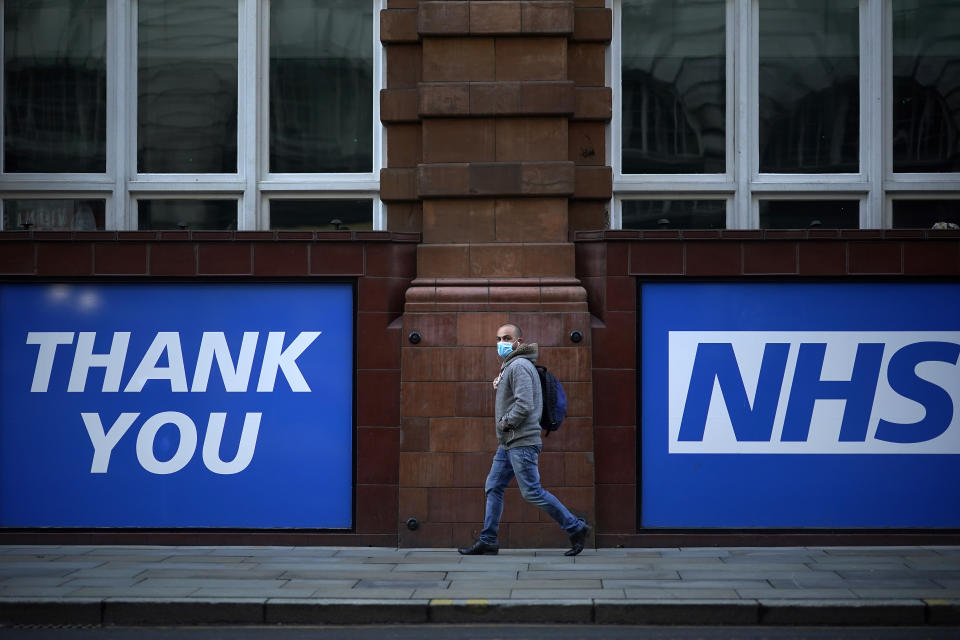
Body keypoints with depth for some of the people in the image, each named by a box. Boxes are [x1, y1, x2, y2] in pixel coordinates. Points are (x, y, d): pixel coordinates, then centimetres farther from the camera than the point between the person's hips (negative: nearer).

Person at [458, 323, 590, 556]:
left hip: (522, 442, -10)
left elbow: (524, 405, -24)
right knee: (493, 487, 9)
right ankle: (487, 540, 11)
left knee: (532, 492, -8)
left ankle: (575, 528, 0)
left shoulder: (519, 366, -15)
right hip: (508, 443, 10)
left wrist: (505, 423, -12)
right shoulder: (509, 366, 18)